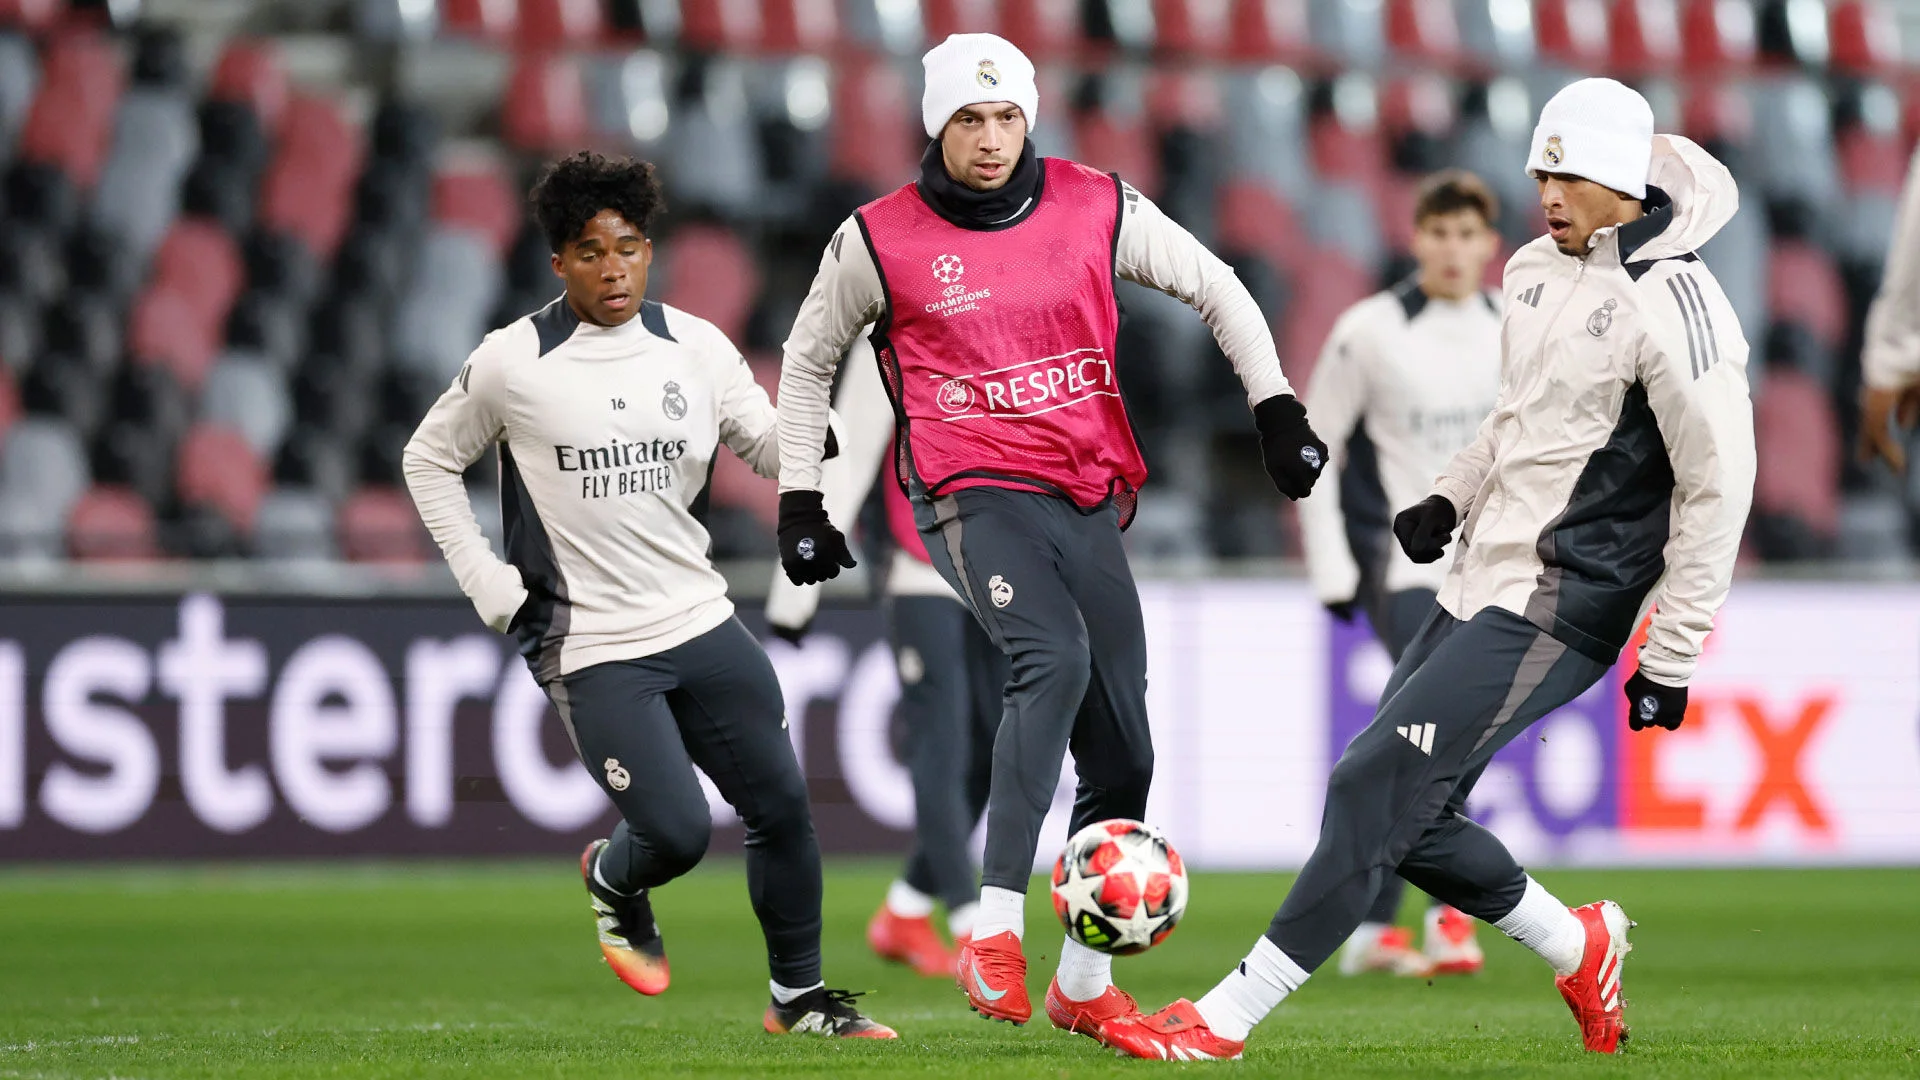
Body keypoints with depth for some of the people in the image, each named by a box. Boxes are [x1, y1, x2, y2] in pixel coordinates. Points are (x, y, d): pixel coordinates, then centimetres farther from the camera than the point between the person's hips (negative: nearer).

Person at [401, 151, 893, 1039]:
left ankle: (799, 998, 19)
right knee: (677, 833, -12)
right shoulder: (512, 364, -6)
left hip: (702, 623, 4)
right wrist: (488, 583, -2)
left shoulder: (694, 347, 3)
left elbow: (774, 448, 3)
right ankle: (611, 879, 24)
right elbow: (430, 462, 6)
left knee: (782, 806, 1)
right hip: (591, 649, -4)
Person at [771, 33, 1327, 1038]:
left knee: (1122, 755, 5)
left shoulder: (1096, 207, 1)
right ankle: (994, 931, -33)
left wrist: (1277, 410, 7)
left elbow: (1215, 288, 14)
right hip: (972, 495, -4)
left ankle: (1083, 984, 22)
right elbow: (808, 359, 12)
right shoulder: (882, 239, -3)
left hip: (1086, 498, 4)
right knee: (1054, 659, -32)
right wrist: (799, 501, 9)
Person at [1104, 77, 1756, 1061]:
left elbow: (1718, 485, -14)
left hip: (1554, 612, -9)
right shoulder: (1537, 272, 11)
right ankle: (1577, 948, 28)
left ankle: (1225, 1020, -11)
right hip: (1479, 590, 9)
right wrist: (1452, 497, 10)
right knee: (1405, 811, 8)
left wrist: (1671, 657, -13)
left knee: (1376, 787, -14)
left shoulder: (1672, 304, -15)